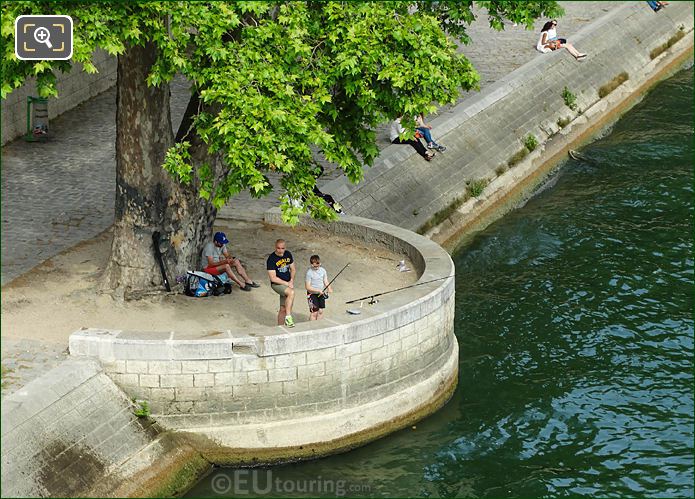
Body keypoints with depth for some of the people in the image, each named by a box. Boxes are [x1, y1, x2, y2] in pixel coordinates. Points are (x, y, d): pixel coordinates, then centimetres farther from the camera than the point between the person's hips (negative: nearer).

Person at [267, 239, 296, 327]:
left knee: (283, 308, 6)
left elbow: (293, 269, 15)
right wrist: (287, 284, -18)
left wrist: (291, 281, -3)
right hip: (277, 284, -6)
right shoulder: (271, 259, -17)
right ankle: (288, 317, -28)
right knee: (291, 292, -33)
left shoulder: (288, 254, 2)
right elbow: (273, 278, -18)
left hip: (288, 283, 6)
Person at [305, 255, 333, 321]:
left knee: (320, 311, 10)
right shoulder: (309, 272, -17)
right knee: (314, 312, -5)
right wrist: (318, 290, -24)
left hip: (321, 293, 6)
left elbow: (325, 281, 6)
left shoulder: (322, 270, 0)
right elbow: (307, 287, -18)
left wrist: (329, 288, -14)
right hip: (312, 294, -6)